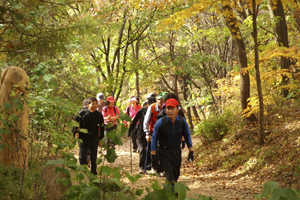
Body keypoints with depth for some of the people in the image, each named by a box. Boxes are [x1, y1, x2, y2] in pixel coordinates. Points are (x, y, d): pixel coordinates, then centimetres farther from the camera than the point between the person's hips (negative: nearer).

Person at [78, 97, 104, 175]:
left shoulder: (99, 115, 1)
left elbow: (102, 127, 11)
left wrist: (100, 139, 10)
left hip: (94, 139, 1)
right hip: (83, 138, -1)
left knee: (93, 157, 5)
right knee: (82, 157, -4)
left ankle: (94, 173, 17)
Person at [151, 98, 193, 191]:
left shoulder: (182, 121, -8)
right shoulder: (160, 122, -17)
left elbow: (187, 135, 8)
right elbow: (154, 138, -7)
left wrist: (191, 151, 6)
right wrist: (154, 156, -8)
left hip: (177, 151, 4)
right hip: (164, 152, -4)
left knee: (176, 175, 13)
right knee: (170, 177, -13)